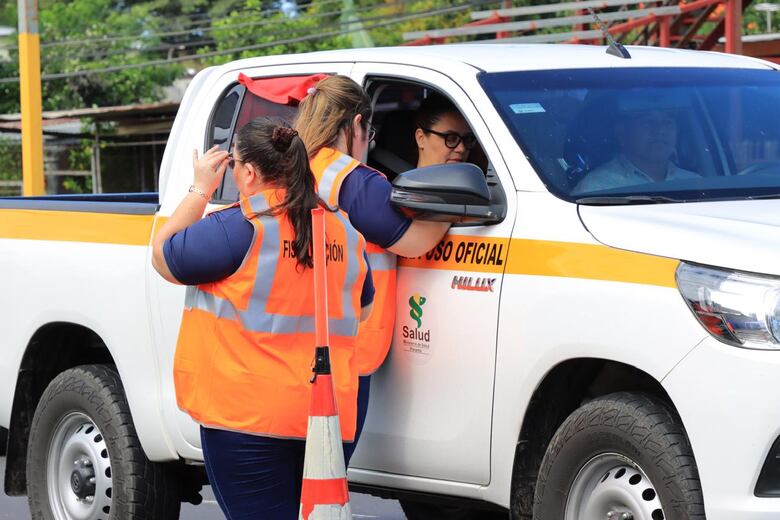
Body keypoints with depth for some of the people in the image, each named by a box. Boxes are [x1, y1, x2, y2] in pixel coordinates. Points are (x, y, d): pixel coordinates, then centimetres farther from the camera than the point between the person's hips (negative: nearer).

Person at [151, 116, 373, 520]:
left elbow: (163, 257, 1)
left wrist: (201, 189, 8)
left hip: (247, 416, -6)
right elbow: (363, 310, 23)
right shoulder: (344, 231, 9)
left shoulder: (240, 229, -12)